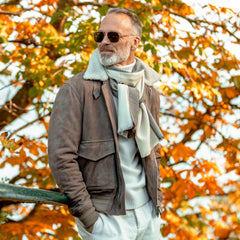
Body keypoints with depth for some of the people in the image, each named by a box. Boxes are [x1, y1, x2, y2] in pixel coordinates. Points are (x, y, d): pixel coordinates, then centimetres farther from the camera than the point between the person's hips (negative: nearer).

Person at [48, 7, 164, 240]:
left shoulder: (149, 91, 8)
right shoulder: (76, 90, -11)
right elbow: (61, 156, -14)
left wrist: (156, 195, 13)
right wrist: (87, 214, -14)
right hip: (105, 218, -5)